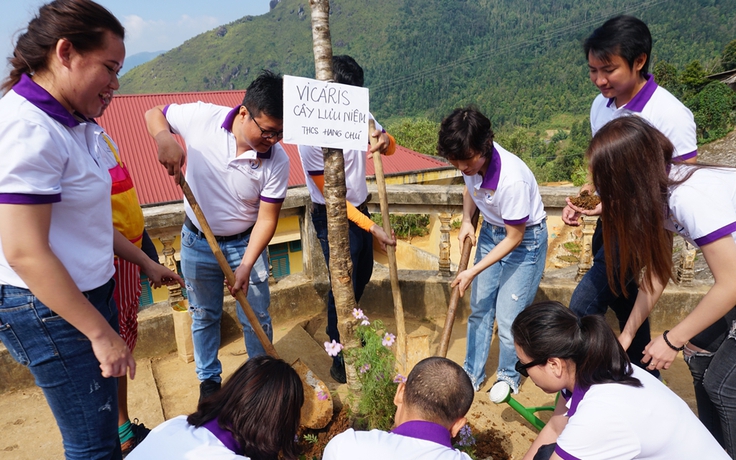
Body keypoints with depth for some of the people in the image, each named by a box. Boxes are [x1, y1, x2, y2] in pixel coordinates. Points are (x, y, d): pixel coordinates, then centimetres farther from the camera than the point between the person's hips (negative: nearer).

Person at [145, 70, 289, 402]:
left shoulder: (277, 161, -22)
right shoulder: (202, 117, -21)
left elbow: (267, 218, -16)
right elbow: (153, 114, -3)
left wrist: (246, 266, -24)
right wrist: (165, 137, -26)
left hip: (244, 243, -1)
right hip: (197, 241, 1)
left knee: (256, 319, 8)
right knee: (204, 316, 18)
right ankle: (209, 380, 40)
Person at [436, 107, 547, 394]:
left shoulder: (512, 179, -36)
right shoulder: (471, 160, -17)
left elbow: (515, 238, -24)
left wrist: (473, 271, -23)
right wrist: (466, 221, -9)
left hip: (525, 238, -6)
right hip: (490, 230, 7)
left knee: (508, 316, -1)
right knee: (479, 307, 11)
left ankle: (509, 376, 27)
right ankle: (473, 374, 28)